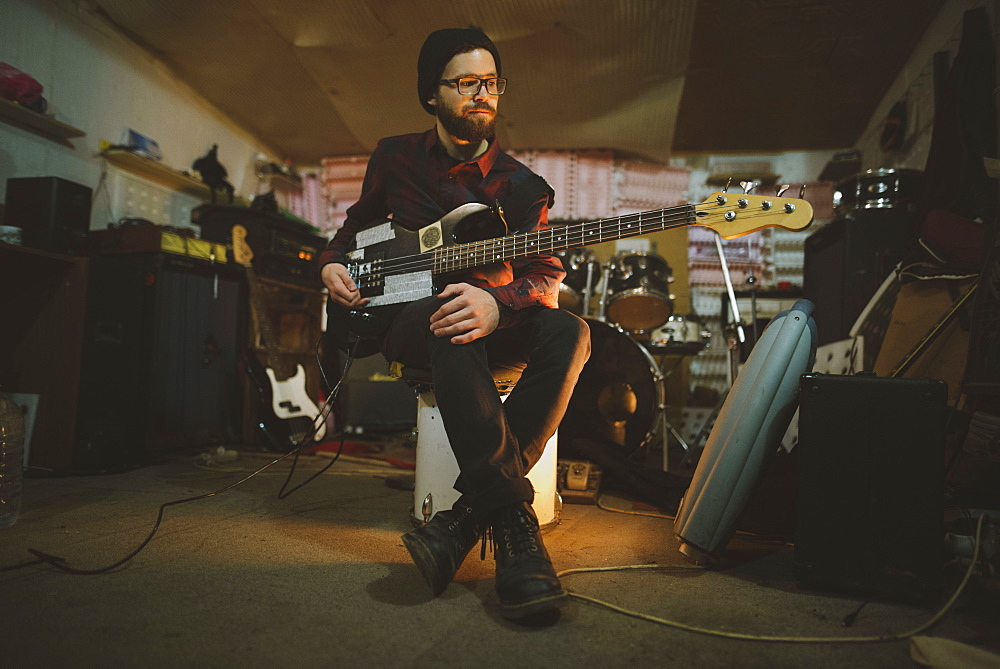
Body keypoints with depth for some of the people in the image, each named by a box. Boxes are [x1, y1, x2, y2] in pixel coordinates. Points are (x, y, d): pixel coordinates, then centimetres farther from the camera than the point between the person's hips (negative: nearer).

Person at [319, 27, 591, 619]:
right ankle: (513, 521, -39)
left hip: (494, 322, 2)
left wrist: (496, 301, -28)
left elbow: (546, 273, -6)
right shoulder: (396, 158, 10)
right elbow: (358, 225, 25)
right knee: (451, 326, -40)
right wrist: (333, 262, 2)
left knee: (568, 332, -31)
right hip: (407, 318, -1)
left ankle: (468, 517, -31)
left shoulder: (520, 185, 6)